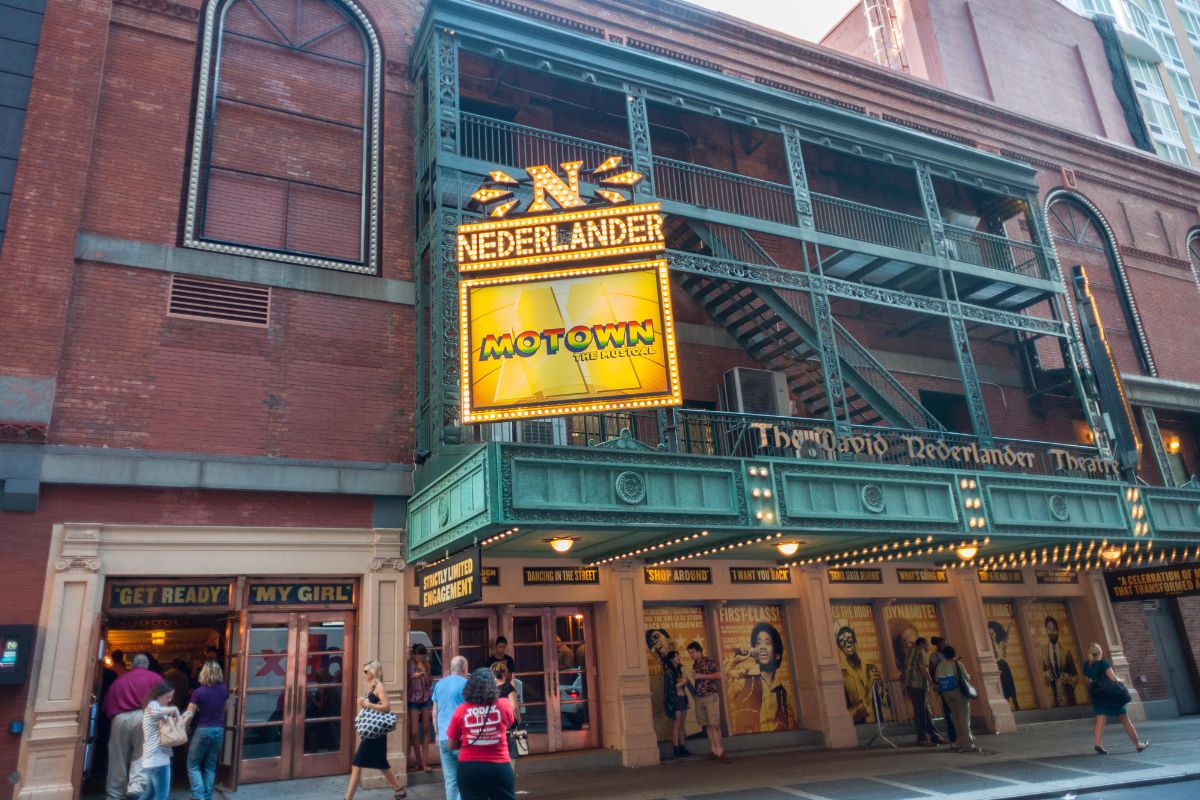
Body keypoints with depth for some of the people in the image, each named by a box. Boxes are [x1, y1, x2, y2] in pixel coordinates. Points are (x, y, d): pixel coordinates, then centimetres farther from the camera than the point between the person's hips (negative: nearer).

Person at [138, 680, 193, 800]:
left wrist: (184, 719, 6)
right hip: (158, 758, -10)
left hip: (153, 758, 10)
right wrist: (173, 709, -20)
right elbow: (156, 712, -35)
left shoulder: (156, 707, 23)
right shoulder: (153, 705, -7)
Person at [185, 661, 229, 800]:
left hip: (203, 730, -4)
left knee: (193, 765, 9)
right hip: (219, 730, 4)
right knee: (210, 766, 14)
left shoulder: (199, 692, -13)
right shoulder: (224, 690, 0)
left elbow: (189, 714, -9)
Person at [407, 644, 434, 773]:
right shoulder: (409, 665, -9)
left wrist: (424, 670, -15)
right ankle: (419, 761, 11)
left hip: (426, 699, 3)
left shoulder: (426, 665, 1)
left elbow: (429, 683, -3)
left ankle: (424, 761, 9)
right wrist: (413, 676, -27)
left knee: (426, 729, 3)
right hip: (413, 700, -3)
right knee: (414, 732, -5)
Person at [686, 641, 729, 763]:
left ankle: (720, 752, -11)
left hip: (711, 697, -6)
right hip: (699, 698, 6)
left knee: (714, 725, -11)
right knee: (707, 725, 4)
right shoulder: (694, 665, 14)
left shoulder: (710, 660, -4)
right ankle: (714, 751, 8)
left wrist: (701, 676, -15)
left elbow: (718, 674, -14)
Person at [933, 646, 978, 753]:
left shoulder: (940, 665, 3)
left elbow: (936, 679, 3)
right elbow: (967, 678, -5)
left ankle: (960, 742, 18)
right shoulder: (957, 663, -8)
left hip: (945, 693, 5)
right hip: (958, 691, -4)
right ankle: (967, 744, -1)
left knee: (955, 717, 13)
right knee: (964, 718, 1)